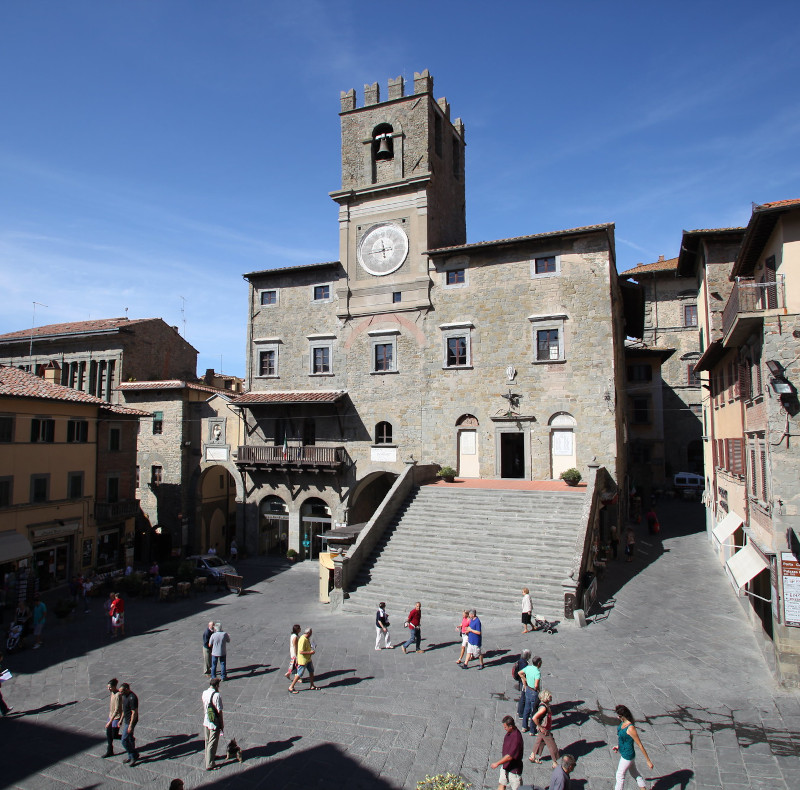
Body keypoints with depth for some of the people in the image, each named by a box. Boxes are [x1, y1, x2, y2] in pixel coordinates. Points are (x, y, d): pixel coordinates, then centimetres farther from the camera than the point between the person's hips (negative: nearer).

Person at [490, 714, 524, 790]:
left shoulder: (516, 738, -33)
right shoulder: (509, 733, -5)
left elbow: (510, 756, -31)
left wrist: (497, 763, -22)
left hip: (514, 768, -8)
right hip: (505, 765, 8)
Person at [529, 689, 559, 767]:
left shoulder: (545, 705, -1)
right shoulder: (543, 707, -31)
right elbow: (534, 718, -36)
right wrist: (541, 727, -25)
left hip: (544, 729, 9)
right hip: (544, 731, -9)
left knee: (539, 743, 23)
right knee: (552, 746, 6)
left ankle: (533, 756, 38)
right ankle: (555, 763, 22)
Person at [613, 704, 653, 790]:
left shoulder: (630, 728, -34)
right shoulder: (623, 722, -8)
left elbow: (640, 745, -25)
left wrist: (648, 761, -17)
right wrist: (618, 746, 6)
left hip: (627, 756, -8)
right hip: (623, 753, 8)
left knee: (620, 775, 12)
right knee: (634, 772, 26)